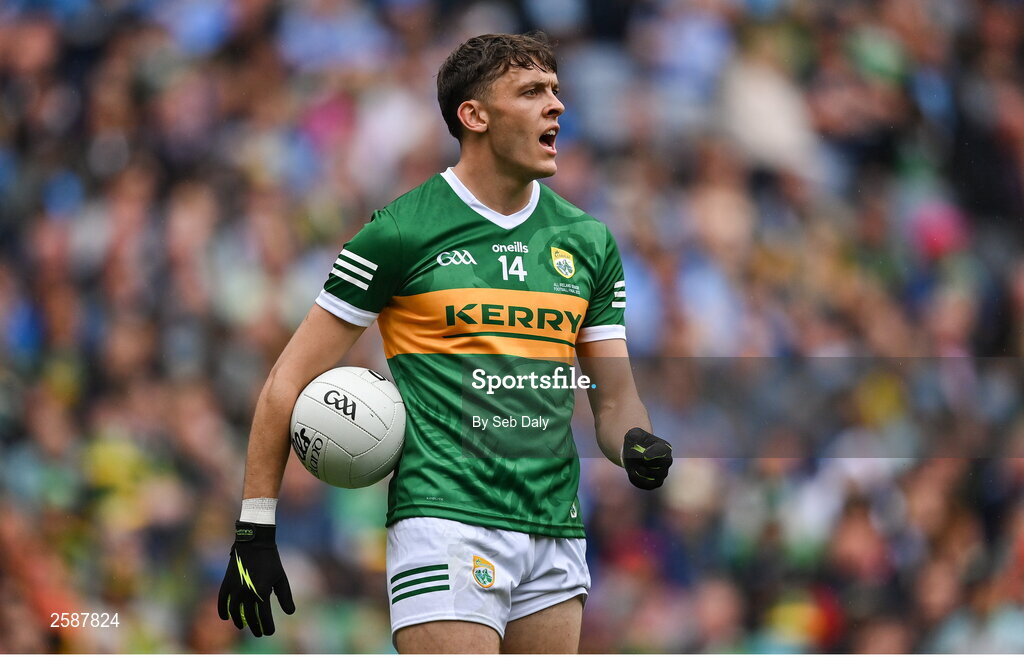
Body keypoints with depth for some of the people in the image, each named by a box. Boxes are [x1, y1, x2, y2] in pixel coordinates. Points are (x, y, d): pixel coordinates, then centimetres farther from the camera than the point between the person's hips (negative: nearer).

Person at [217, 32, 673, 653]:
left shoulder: (588, 241, 13)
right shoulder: (401, 233, -3)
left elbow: (614, 396, 18)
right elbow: (290, 382, 0)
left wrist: (637, 442, -6)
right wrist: (255, 530, -3)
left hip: (556, 530, 6)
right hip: (445, 520, -6)